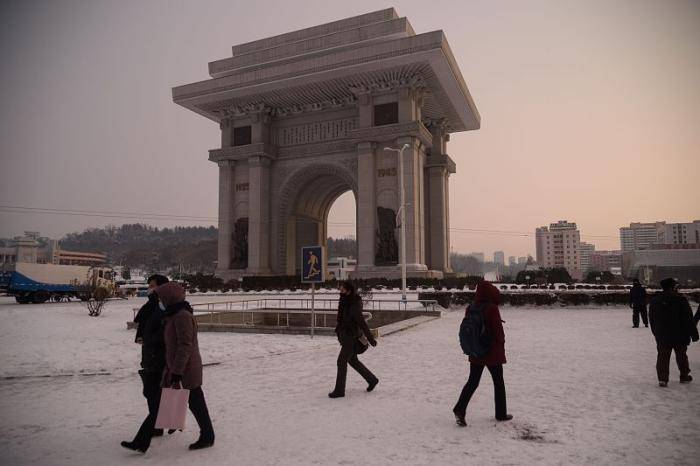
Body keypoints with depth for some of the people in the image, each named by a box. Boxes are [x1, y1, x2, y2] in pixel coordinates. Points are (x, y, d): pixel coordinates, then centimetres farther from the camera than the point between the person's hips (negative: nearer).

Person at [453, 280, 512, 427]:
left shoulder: (470, 309, 1)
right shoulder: (492, 309, -17)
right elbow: (498, 330, -14)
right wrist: (501, 344, 3)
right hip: (493, 353, -5)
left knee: (472, 382, 10)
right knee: (499, 383, 14)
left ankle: (460, 410, -4)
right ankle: (501, 414, 25)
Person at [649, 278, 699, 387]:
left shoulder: (654, 300, 1)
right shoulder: (680, 299, -14)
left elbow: (651, 319, 10)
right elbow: (688, 319, -11)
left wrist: (656, 333, 20)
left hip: (661, 336, 2)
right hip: (680, 335, -2)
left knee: (662, 357, 5)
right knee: (681, 355, 17)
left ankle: (662, 379, 1)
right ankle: (684, 376, 31)